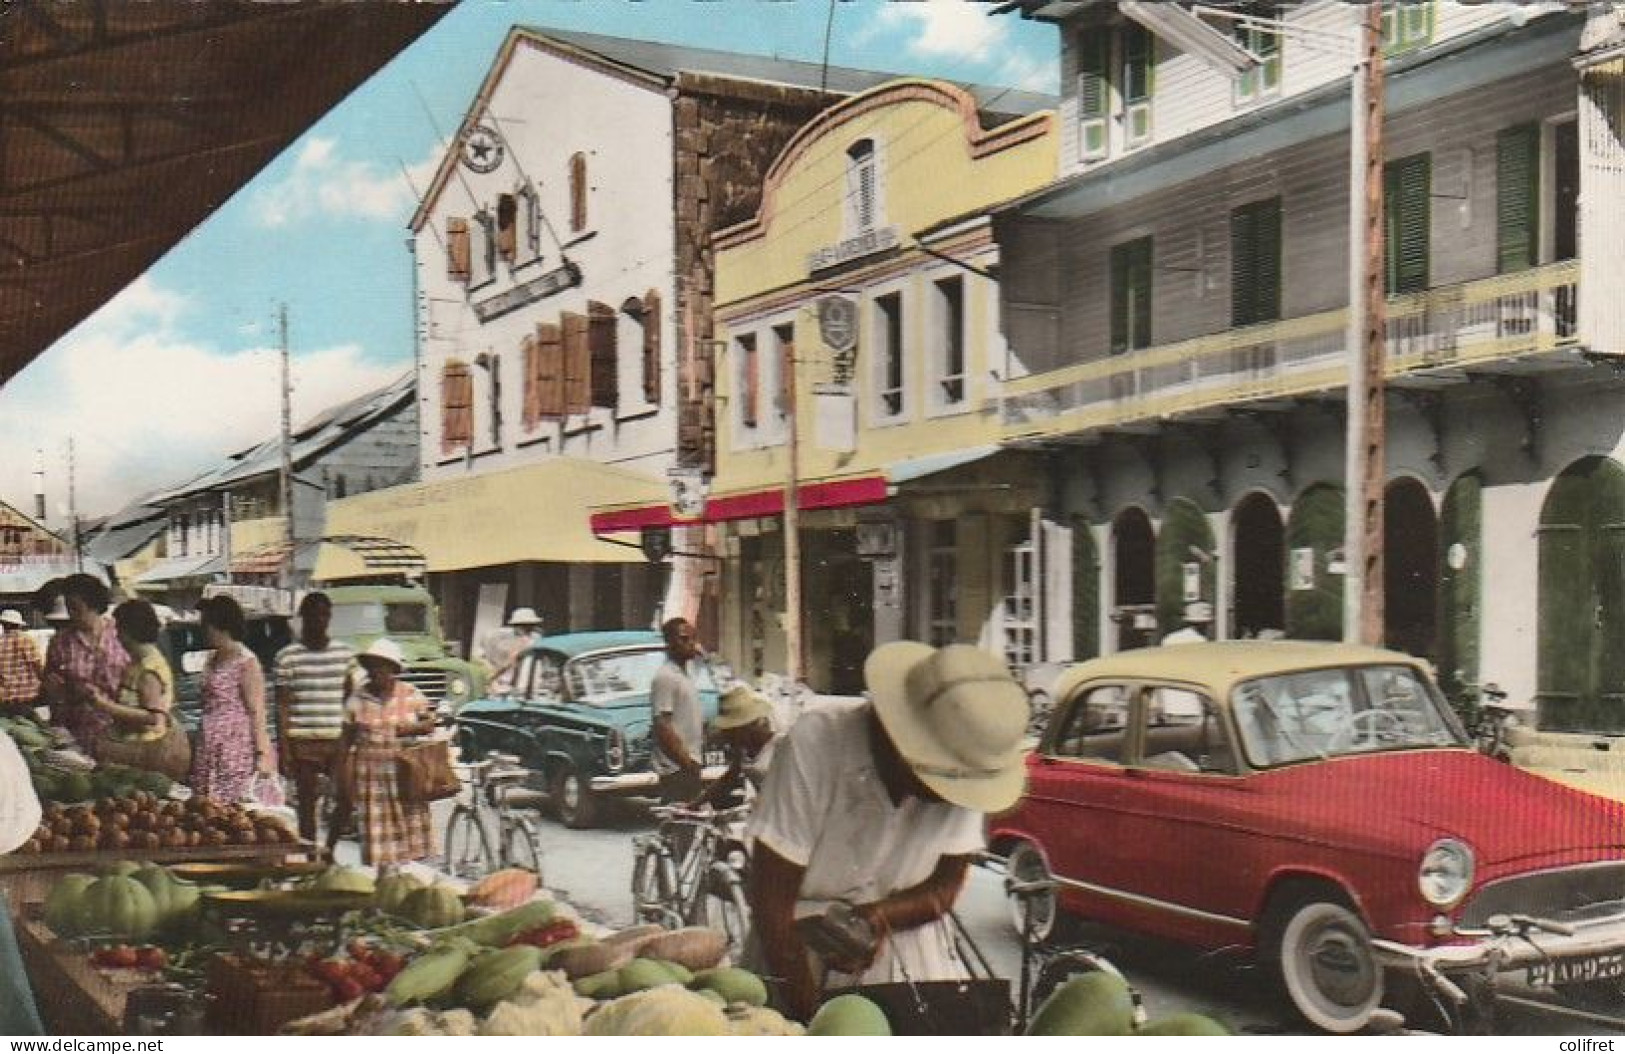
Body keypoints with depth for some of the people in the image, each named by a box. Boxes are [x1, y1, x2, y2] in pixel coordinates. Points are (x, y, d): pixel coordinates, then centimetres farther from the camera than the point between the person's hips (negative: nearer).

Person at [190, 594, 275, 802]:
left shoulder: (246, 662, -7)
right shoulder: (212, 660, 16)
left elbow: (257, 712, -11)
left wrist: (262, 753, -16)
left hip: (237, 748, -8)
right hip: (209, 751, 8)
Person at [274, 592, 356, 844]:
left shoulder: (346, 653, 9)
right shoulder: (288, 657, 1)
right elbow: (282, 706, 0)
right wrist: (283, 749, -6)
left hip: (339, 741, 2)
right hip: (303, 742, -2)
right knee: (307, 804, 3)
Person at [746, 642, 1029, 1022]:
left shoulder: (964, 771, -13)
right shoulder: (815, 745, -25)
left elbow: (944, 889, -2)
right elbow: (773, 904, -22)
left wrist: (878, 915, -22)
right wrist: (811, 1020, -23)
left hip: (907, 926, 3)